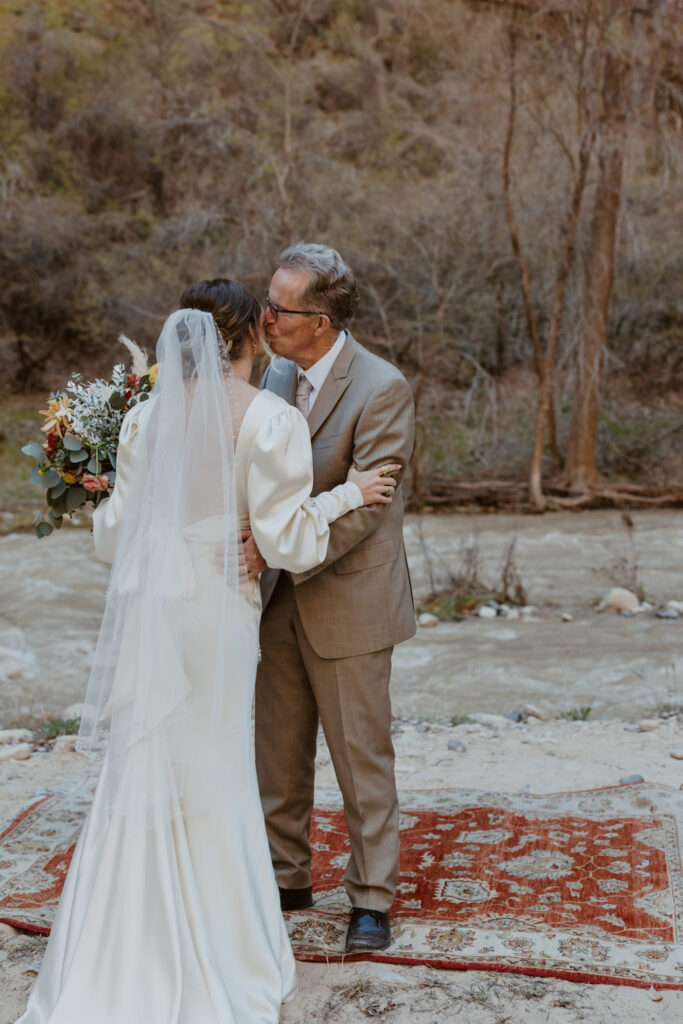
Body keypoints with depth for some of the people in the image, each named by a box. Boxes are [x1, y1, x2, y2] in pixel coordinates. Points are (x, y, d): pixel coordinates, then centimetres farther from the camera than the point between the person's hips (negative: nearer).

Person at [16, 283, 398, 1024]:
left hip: (146, 606, 3)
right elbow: (286, 540, -11)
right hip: (216, 611, -3)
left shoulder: (147, 416, -1)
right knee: (213, 782, 12)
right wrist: (346, 495, 3)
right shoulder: (271, 420, -11)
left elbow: (116, 535, 3)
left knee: (137, 778, 14)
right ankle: (213, 961, 26)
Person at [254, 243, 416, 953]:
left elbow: (365, 506, -22)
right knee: (278, 752, 15)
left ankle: (371, 898, 21)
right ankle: (287, 878, 32)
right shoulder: (277, 375, 5)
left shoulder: (382, 390, -17)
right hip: (280, 600, 7)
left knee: (362, 757, 6)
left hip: (347, 602, -6)